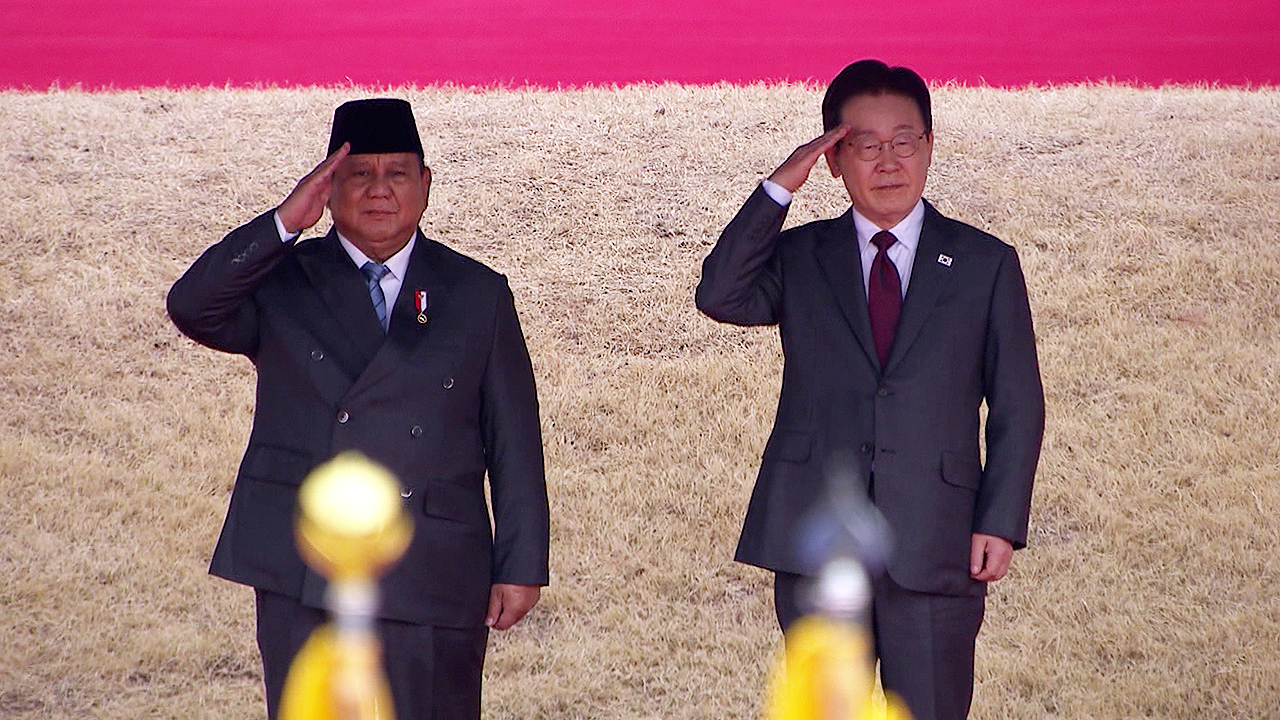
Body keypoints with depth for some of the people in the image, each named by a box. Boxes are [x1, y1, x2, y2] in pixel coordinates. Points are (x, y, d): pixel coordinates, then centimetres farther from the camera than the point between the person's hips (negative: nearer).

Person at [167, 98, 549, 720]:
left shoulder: (478, 295, 11)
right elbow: (191, 308, -11)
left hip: (433, 581, 0)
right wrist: (283, 224, -17)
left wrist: (520, 566, 4)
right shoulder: (283, 283, 9)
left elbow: (515, 442, 9)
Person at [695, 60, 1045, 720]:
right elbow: (719, 296, -10)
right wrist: (778, 188, -13)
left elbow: (1017, 407, 6)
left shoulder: (986, 265, 8)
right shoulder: (799, 258, 10)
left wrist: (1001, 522, -3)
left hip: (934, 546, -1)